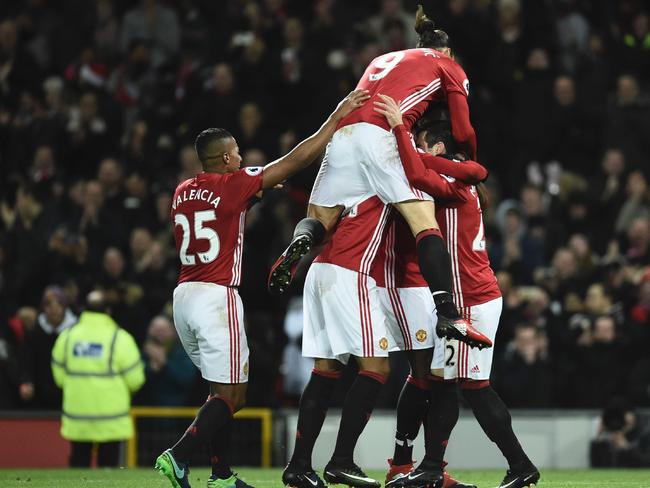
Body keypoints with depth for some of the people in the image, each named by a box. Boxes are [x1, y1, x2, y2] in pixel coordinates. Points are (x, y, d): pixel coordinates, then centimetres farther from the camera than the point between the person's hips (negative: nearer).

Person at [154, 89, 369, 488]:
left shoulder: (182, 193, 12)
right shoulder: (233, 184, -7)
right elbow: (296, 160, -7)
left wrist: (252, 197, 25)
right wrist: (337, 118, -3)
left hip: (184, 295, 8)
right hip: (217, 296, -8)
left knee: (223, 390, 16)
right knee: (230, 395, -4)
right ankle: (179, 456, -17)